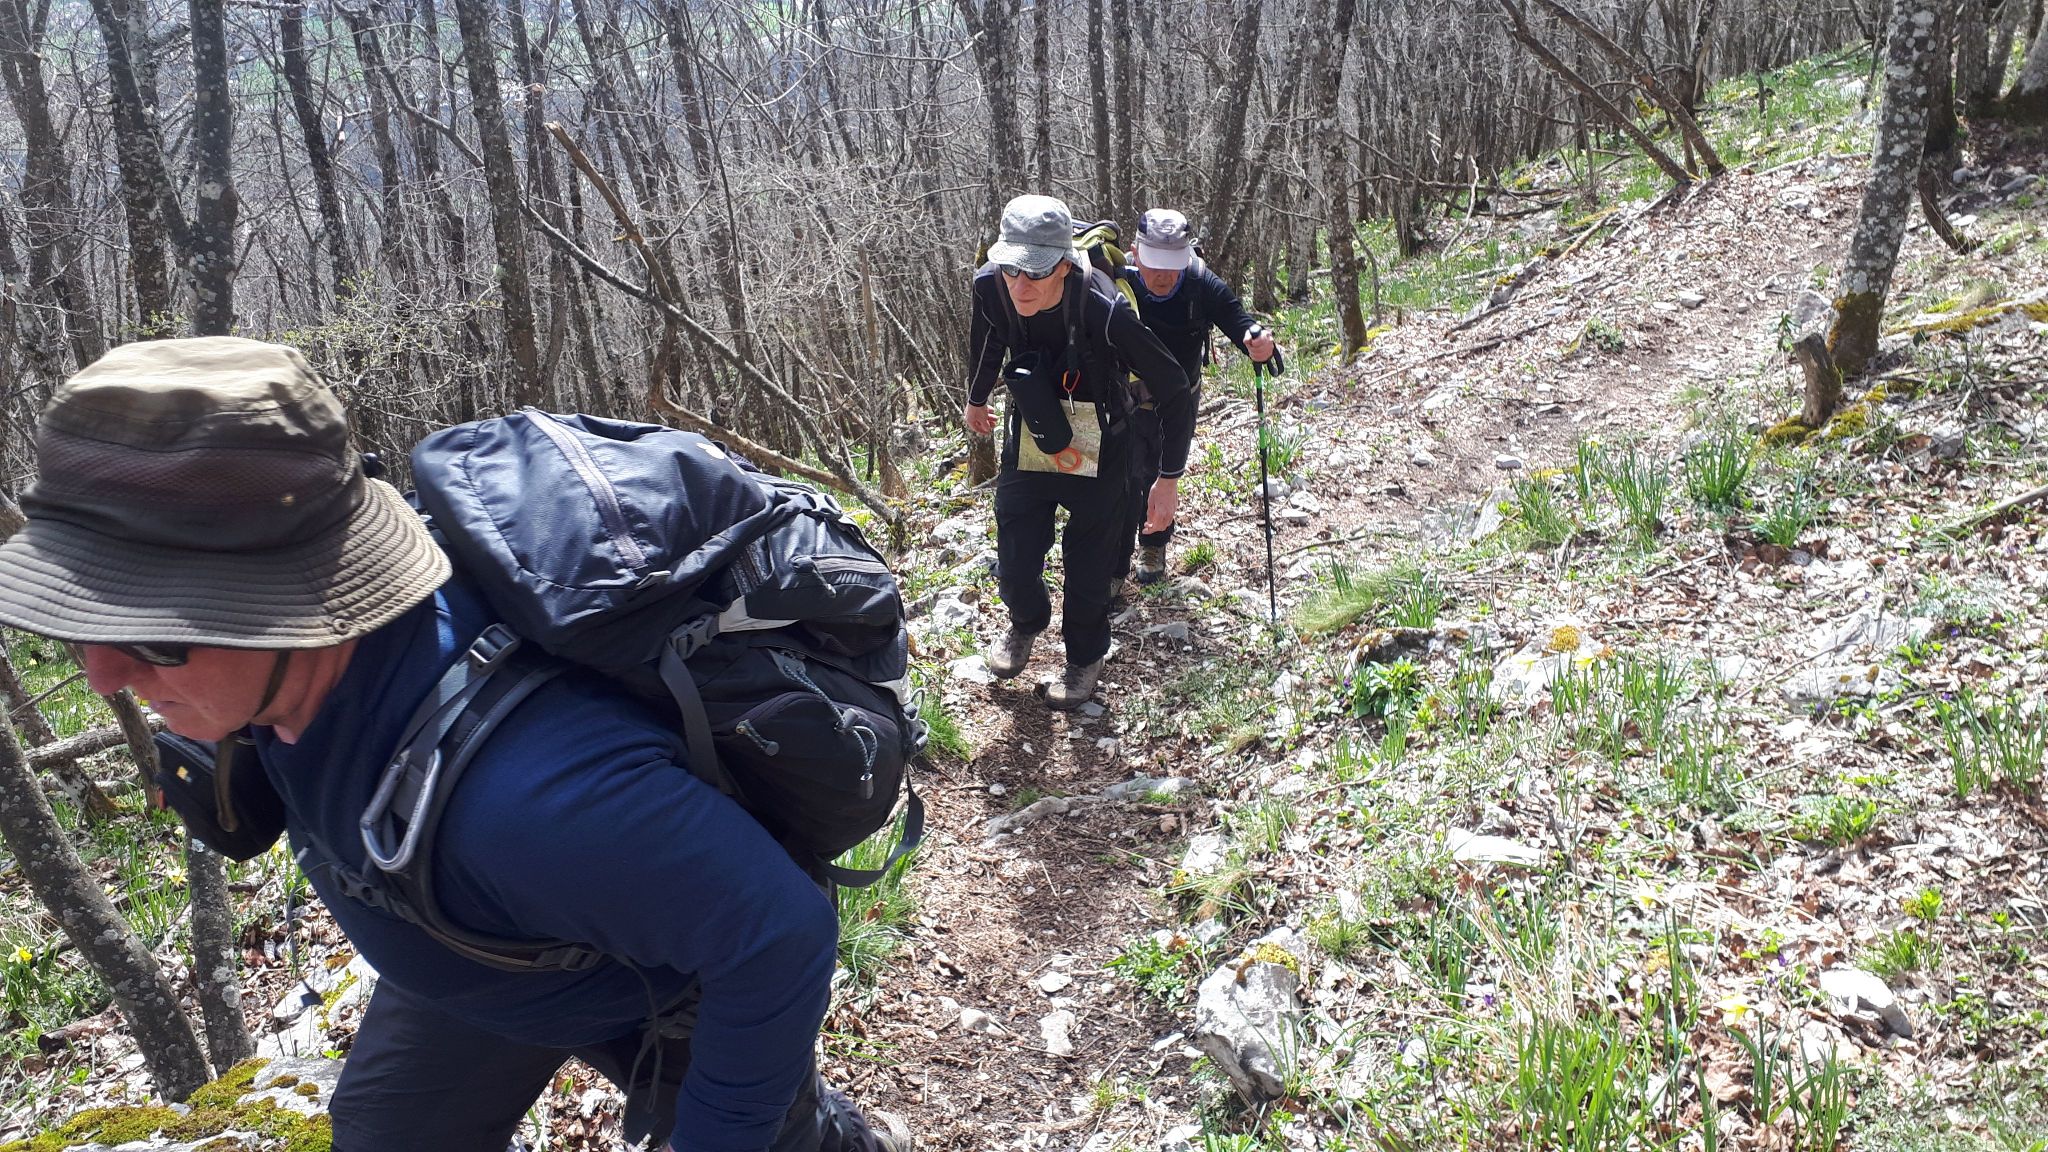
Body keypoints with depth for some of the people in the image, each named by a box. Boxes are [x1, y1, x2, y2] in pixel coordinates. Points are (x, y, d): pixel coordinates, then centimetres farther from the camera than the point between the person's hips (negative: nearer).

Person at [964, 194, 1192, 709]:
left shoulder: (1105, 312, -34)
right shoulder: (990, 288, -20)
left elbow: (1174, 392, -23)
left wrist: (1168, 479, -21)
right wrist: (976, 398, 23)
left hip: (1098, 456, -3)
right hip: (1028, 448, 4)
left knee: (1088, 570, 8)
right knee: (1014, 565, 9)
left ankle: (1085, 658, 37)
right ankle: (1026, 624, 44)